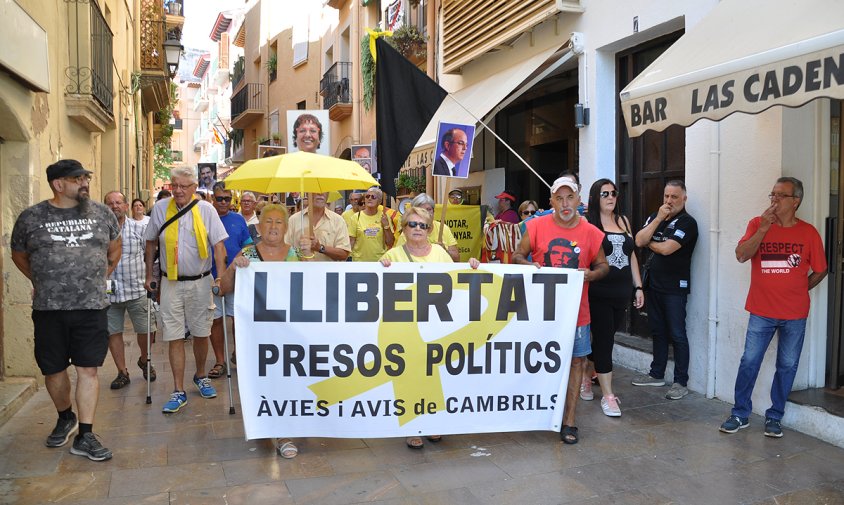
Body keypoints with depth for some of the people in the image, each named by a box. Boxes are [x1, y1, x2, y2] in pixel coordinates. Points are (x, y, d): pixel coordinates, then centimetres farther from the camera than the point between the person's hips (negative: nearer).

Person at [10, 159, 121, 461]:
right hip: (48, 310, 0)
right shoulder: (30, 218, 0)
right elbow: (19, 256, 16)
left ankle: (84, 436, 7)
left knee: (88, 369, -1)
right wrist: (42, 283, 17)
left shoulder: (102, 214, 4)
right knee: (53, 370, 11)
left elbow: (114, 250, 18)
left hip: (92, 307, 0)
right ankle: (65, 418, 36)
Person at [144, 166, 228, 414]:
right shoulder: (160, 208, 0)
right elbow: (151, 242, 11)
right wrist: (149, 275, 11)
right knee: (174, 337, 1)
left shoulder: (206, 209, -5)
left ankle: (200, 376, 33)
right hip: (171, 282, 1)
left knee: (201, 333, 10)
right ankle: (179, 392, 8)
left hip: (200, 282, -1)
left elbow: (218, 244, -6)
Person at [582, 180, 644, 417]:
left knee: (605, 339, 14)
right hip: (599, 293, -6)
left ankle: (585, 373, 38)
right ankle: (607, 395, 7)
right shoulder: (587, 222, -6)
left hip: (622, 293, 6)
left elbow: (631, 255, 16)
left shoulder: (623, 220, 12)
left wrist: (638, 287, 13)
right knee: (604, 341, -2)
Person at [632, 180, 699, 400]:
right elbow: (639, 241, -4)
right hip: (654, 284, 7)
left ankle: (681, 382, 6)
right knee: (658, 331, 15)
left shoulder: (687, 223, -10)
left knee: (677, 335, -2)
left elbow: (666, 248, -21)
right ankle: (657, 374, 27)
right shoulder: (655, 217, 11)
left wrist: (649, 243, -2)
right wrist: (658, 218, -9)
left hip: (675, 287, -6)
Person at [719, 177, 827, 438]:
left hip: (795, 314, 1)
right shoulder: (757, 224, -1)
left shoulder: (808, 232, 0)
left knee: (787, 366, 8)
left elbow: (820, 270, 9)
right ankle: (740, 414, 13)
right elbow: (741, 255, -15)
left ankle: (774, 417, 23)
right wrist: (764, 228, -18)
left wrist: (798, 289, 5)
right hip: (762, 311, -1)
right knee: (749, 362, 0)